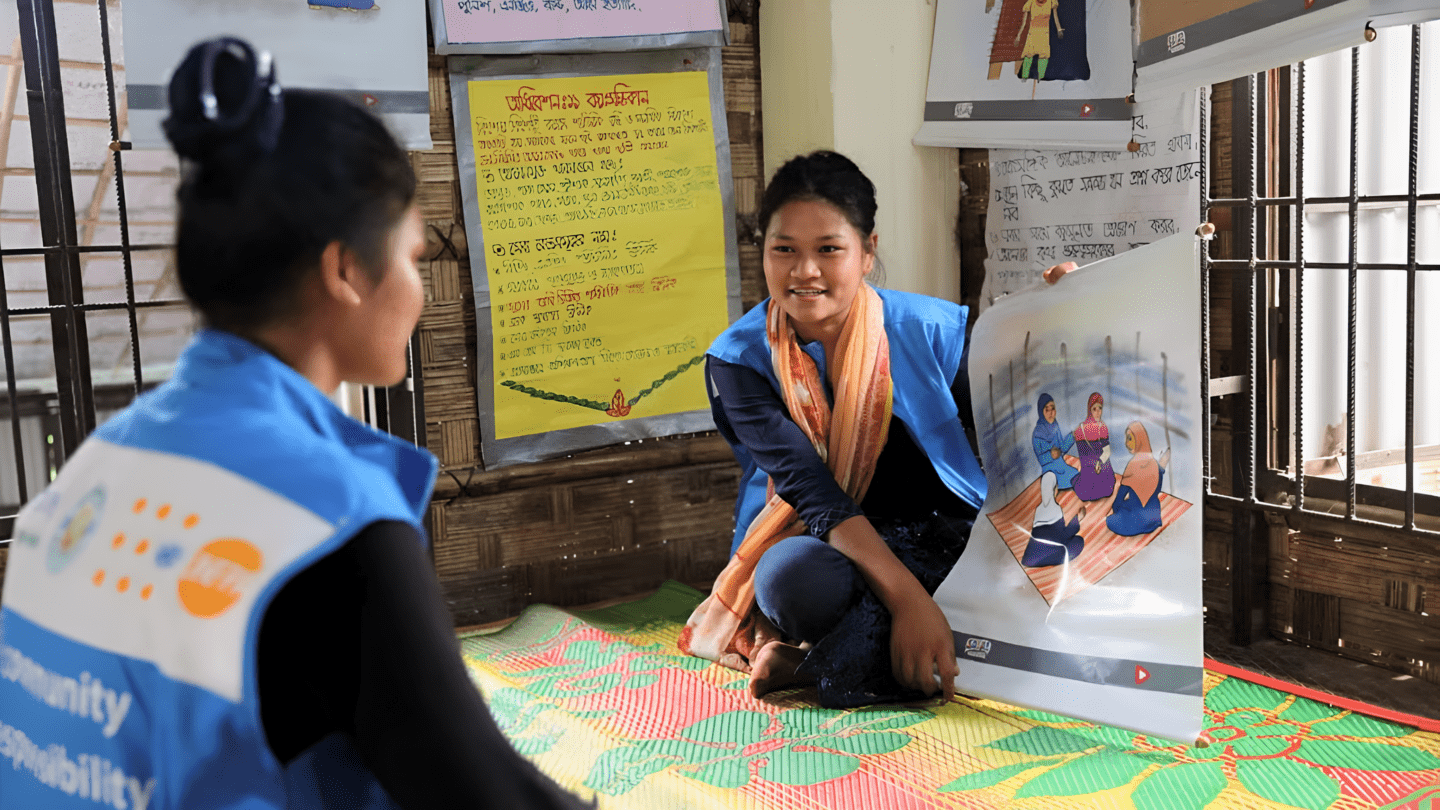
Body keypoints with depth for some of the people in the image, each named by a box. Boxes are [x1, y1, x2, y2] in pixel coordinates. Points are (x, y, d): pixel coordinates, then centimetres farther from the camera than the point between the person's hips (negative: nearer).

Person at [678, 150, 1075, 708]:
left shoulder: (928, 329, -4)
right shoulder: (738, 358, -8)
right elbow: (809, 488, -20)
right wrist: (906, 595, -32)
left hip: (943, 538, 4)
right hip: (820, 543, -3)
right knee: (792, 577, -39)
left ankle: (809, 662, -22)